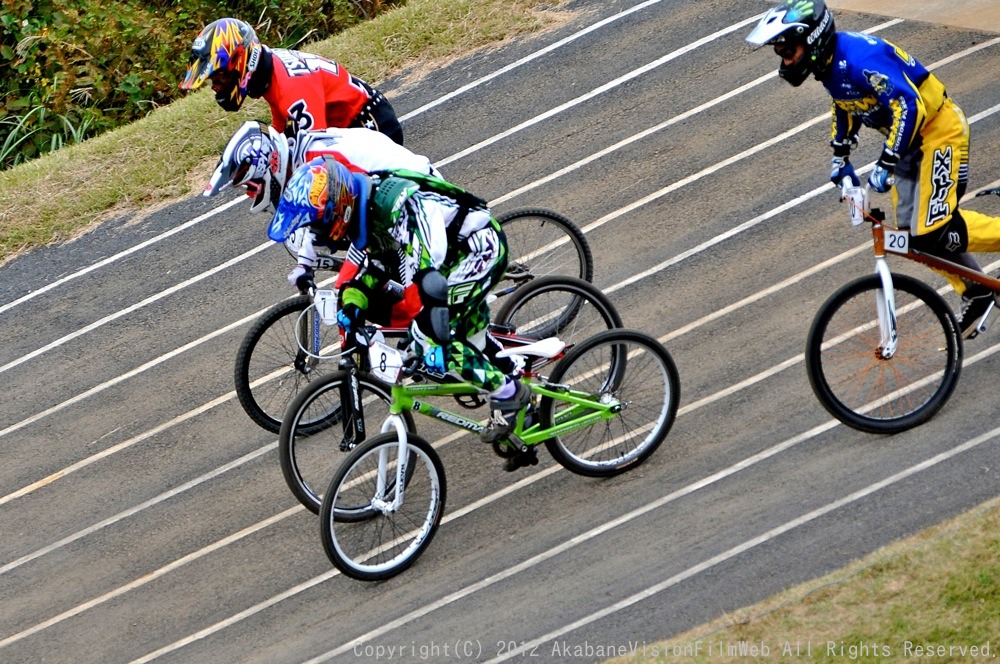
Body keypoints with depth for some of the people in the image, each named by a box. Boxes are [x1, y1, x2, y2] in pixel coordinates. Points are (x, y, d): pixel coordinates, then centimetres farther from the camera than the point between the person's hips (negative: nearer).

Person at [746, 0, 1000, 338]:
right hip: (910, 139, 10)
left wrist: (886, 163, -34)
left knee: (933, 234, -17)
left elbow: (909, 106, -34)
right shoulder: (829, 63, 0)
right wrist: (840, 154, 17)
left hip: (938, 129, -10)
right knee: (913, 234, 9)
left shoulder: (860, 59, -30)